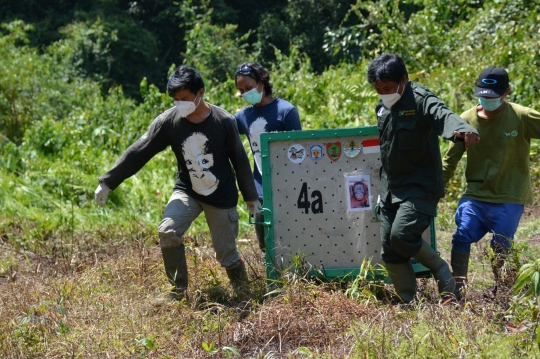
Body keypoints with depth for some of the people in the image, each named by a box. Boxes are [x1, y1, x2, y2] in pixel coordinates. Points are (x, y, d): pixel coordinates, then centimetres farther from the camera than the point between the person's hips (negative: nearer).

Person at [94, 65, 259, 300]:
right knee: (168, 232, -22)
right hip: (187, 192, 2)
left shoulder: (224, 121, -15)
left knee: (226, 252, 2)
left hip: (222, 197, -1)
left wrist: (250, 196, 3)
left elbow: (240, 160, -4)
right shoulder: (168, 121, -12)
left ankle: (242, 289, 32)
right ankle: (178, 290, -6)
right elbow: (138, 153, -11)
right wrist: (107, 182, -13)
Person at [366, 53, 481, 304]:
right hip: (391, 189, 8)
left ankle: (440, 269, 3)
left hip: (420, 187, -8)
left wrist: (463, 130, -60)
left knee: (402, 235, -24)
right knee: (390, 252, 5)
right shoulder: (383, 107, 11)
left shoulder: (420, 100, -14)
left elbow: (443, 115, -36)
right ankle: (410, 303, 17)